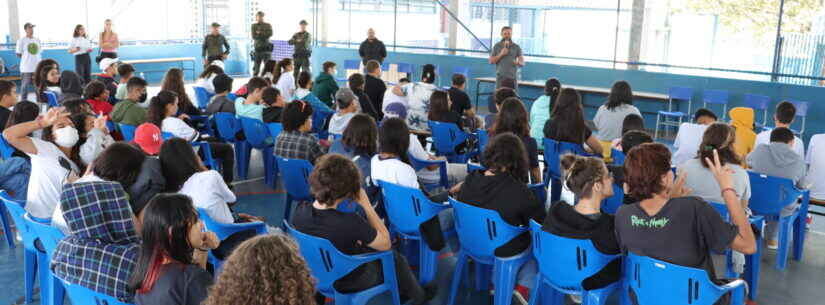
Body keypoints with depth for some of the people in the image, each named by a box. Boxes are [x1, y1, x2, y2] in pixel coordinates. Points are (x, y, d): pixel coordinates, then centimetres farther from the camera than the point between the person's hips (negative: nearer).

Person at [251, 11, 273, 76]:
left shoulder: (268, 25, 9)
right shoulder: (254, 26, 8)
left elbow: (270, 34, -7)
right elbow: (254, 36, -5)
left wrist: (260, 33, -11)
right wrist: (264, 34, -10)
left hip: (266, 48, 0)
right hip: (257, 48, 0)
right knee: (256, 67, 2)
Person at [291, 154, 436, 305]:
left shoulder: (299, 211, -22)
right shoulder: (350, 223, -40)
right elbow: (386, 243, -20)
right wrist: (366, 205, -21)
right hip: (349, 282, -5)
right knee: (396, 258, 21)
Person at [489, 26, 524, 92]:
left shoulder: (516, 47, 7)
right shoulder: (497, 46, 8)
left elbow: (522, 63, 2)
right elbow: (491, 61, 4)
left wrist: (518, 62, -22)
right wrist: (501, 54, -10)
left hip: (513, 77, 0)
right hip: (500, 77, 0)